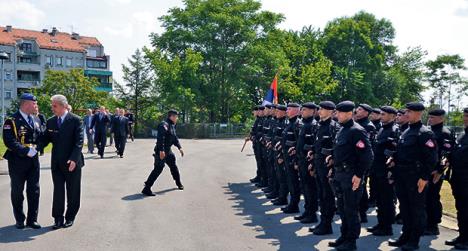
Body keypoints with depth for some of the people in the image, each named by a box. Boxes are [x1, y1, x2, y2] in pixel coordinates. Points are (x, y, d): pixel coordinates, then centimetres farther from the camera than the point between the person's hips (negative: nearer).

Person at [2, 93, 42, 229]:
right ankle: (20, 220, 22)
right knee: (17, 192, 9)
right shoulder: (11, 121, -11)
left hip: (33, 160, 5)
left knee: (34, 191, 7)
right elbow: (10, 142, -20)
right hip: (17, 162, -5)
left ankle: (32, 219, 18)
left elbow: (40, 137, 13)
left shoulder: (36, 119, 10)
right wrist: (27, 151, -24)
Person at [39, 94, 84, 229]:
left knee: (72, 192, 7)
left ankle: (70, 217, 20)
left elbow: (79, 141, -12)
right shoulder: (51, 121, 8)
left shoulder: (75, 120, -8)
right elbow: (46, 139, 11)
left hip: (72, 163, -4)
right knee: (58, 191, 6)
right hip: (56, 163, 4)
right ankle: (58, 218, 13)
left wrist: (74, 159, -21)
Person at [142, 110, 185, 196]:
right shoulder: (164, 125, -19)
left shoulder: (172, 126, 14)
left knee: (173, 166, 22)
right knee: (158, 169, -13)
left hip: (168, 151, 10)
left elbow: (175, 138, 24)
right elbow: (160, 138, -28)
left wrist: (179, 147, 18)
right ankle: (146, 188, -11)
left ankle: (178, 183, 42)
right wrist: (161, 150, -33)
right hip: (161, 151, -10)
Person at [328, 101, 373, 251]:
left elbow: (367, 155, -20)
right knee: (342, 208, 17)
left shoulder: (357, 131, -16)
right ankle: (344, 236, 30)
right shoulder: (342, 129, 12)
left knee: (351, 209, 1)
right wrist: (333, 158, 10)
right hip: (339, 174, 9)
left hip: (351, 175, -9)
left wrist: (359, 175, -21)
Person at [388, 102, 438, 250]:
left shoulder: (425, 133, -12)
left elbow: (432, 158, -16)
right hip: (401, 176, 8)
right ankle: (406, 236, 25)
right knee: (404, 206, 14)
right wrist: (394, 161, 7)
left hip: (416, 177, -8)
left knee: (417, 209, 3)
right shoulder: (405, 132, 13)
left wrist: (424, 178, -18)